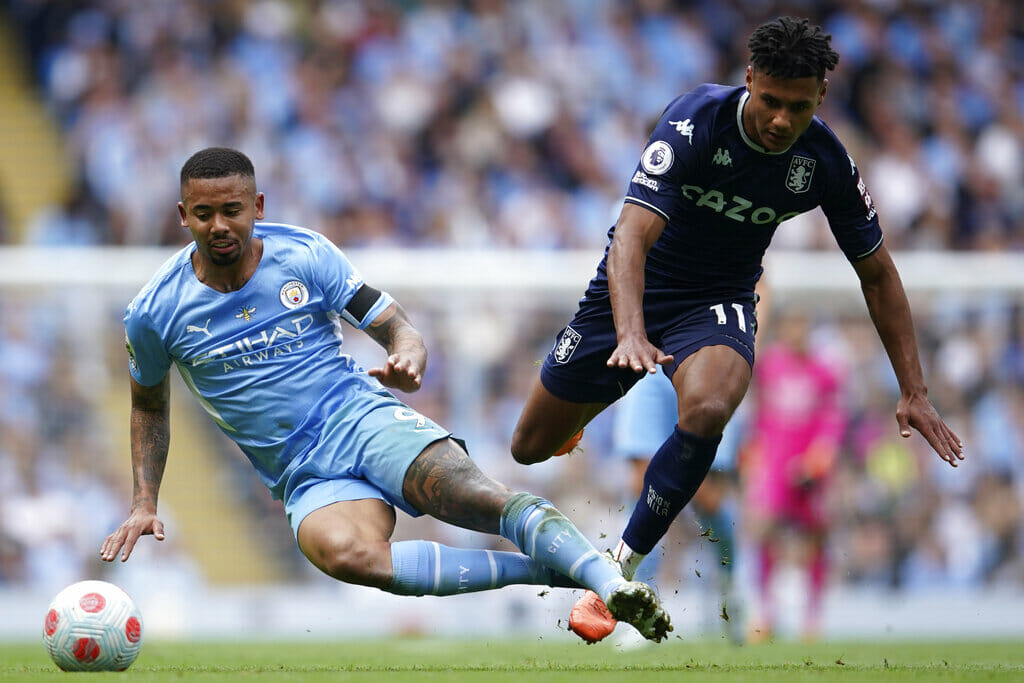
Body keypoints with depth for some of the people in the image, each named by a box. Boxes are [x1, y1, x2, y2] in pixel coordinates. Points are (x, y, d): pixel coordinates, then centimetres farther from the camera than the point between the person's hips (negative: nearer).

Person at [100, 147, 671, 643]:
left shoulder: (306, 255, -1)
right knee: (344, 554, -36)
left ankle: (610, 582, -43)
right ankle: (547, 568, -31)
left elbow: (401, 331, 0)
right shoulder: (154, 314, 1)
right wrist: (145, 503, 12)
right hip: (305, 476, 0)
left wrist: (407, 364, -23)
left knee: (474, 494, -33)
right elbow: (149, 404, 20)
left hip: (365, 418, 0)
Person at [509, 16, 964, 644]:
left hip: (718, 304, 1)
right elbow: (634, 233, -36)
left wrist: (914, 391, -3)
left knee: (708, 410, -35)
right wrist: (630, 335, -53)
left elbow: (877, 272, 0)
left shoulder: (826, 161, -15)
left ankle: (619, 569, -20)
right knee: (530, 449, 9)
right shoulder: (697, 120, -27)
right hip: (635, 287, -1)